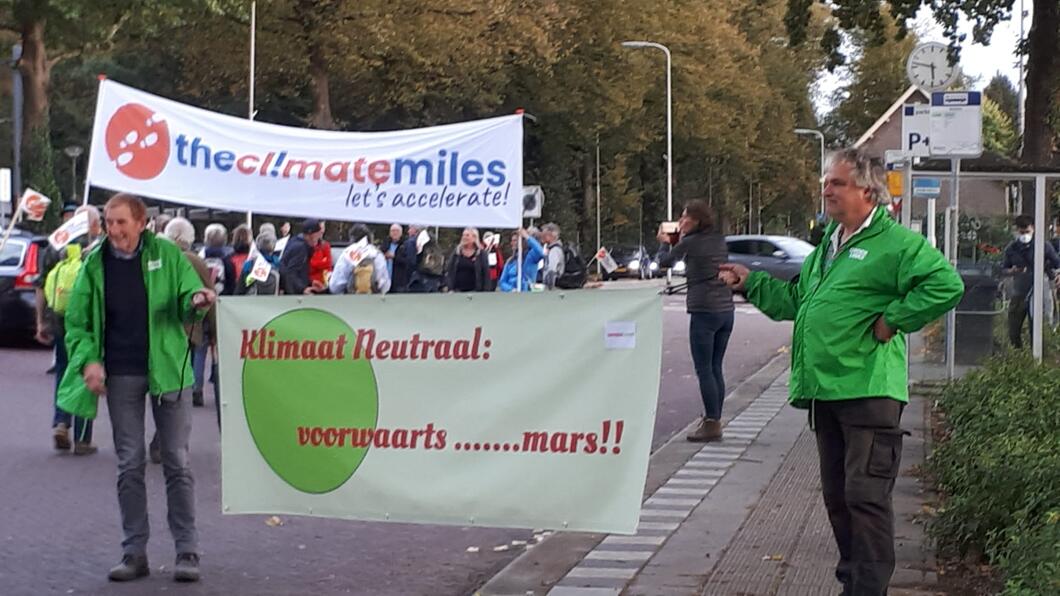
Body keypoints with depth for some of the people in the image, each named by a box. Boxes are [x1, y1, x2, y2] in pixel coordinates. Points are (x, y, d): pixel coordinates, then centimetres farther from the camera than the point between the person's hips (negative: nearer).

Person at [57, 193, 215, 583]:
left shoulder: (167, 255, -2)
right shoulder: (95, 265, 2)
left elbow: (187, 301, 0)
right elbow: (78, 320, 5)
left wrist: (197, 301, -24)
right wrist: (88, 359, -11)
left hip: (167, 370, -1)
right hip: (121, 375, 2)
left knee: (177, 462, 2)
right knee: (129, 464, 5)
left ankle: (187, 550, 6)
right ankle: (134, 551, 11)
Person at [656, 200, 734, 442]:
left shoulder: (690, 243, -9)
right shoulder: (720, 240, 9)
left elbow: (665, 262, 5)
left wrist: (664, 243, 24)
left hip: (704, 311, -7)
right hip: (726, 310, 7)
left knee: (704, 370, -3)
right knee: (715, 368, 12)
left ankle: (711, 424, -5)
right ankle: (714, 420, 16)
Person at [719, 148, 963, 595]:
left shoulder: (895, 242, -8)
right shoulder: (827, 245, 20)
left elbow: (946, 285, -19)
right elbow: (796, 298, 31)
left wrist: (893, 319, -16)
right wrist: (750, 283, 25)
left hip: (868, 390, -9)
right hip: (825, 390, 9)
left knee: (866, 495, -9)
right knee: (837, 495, 15)